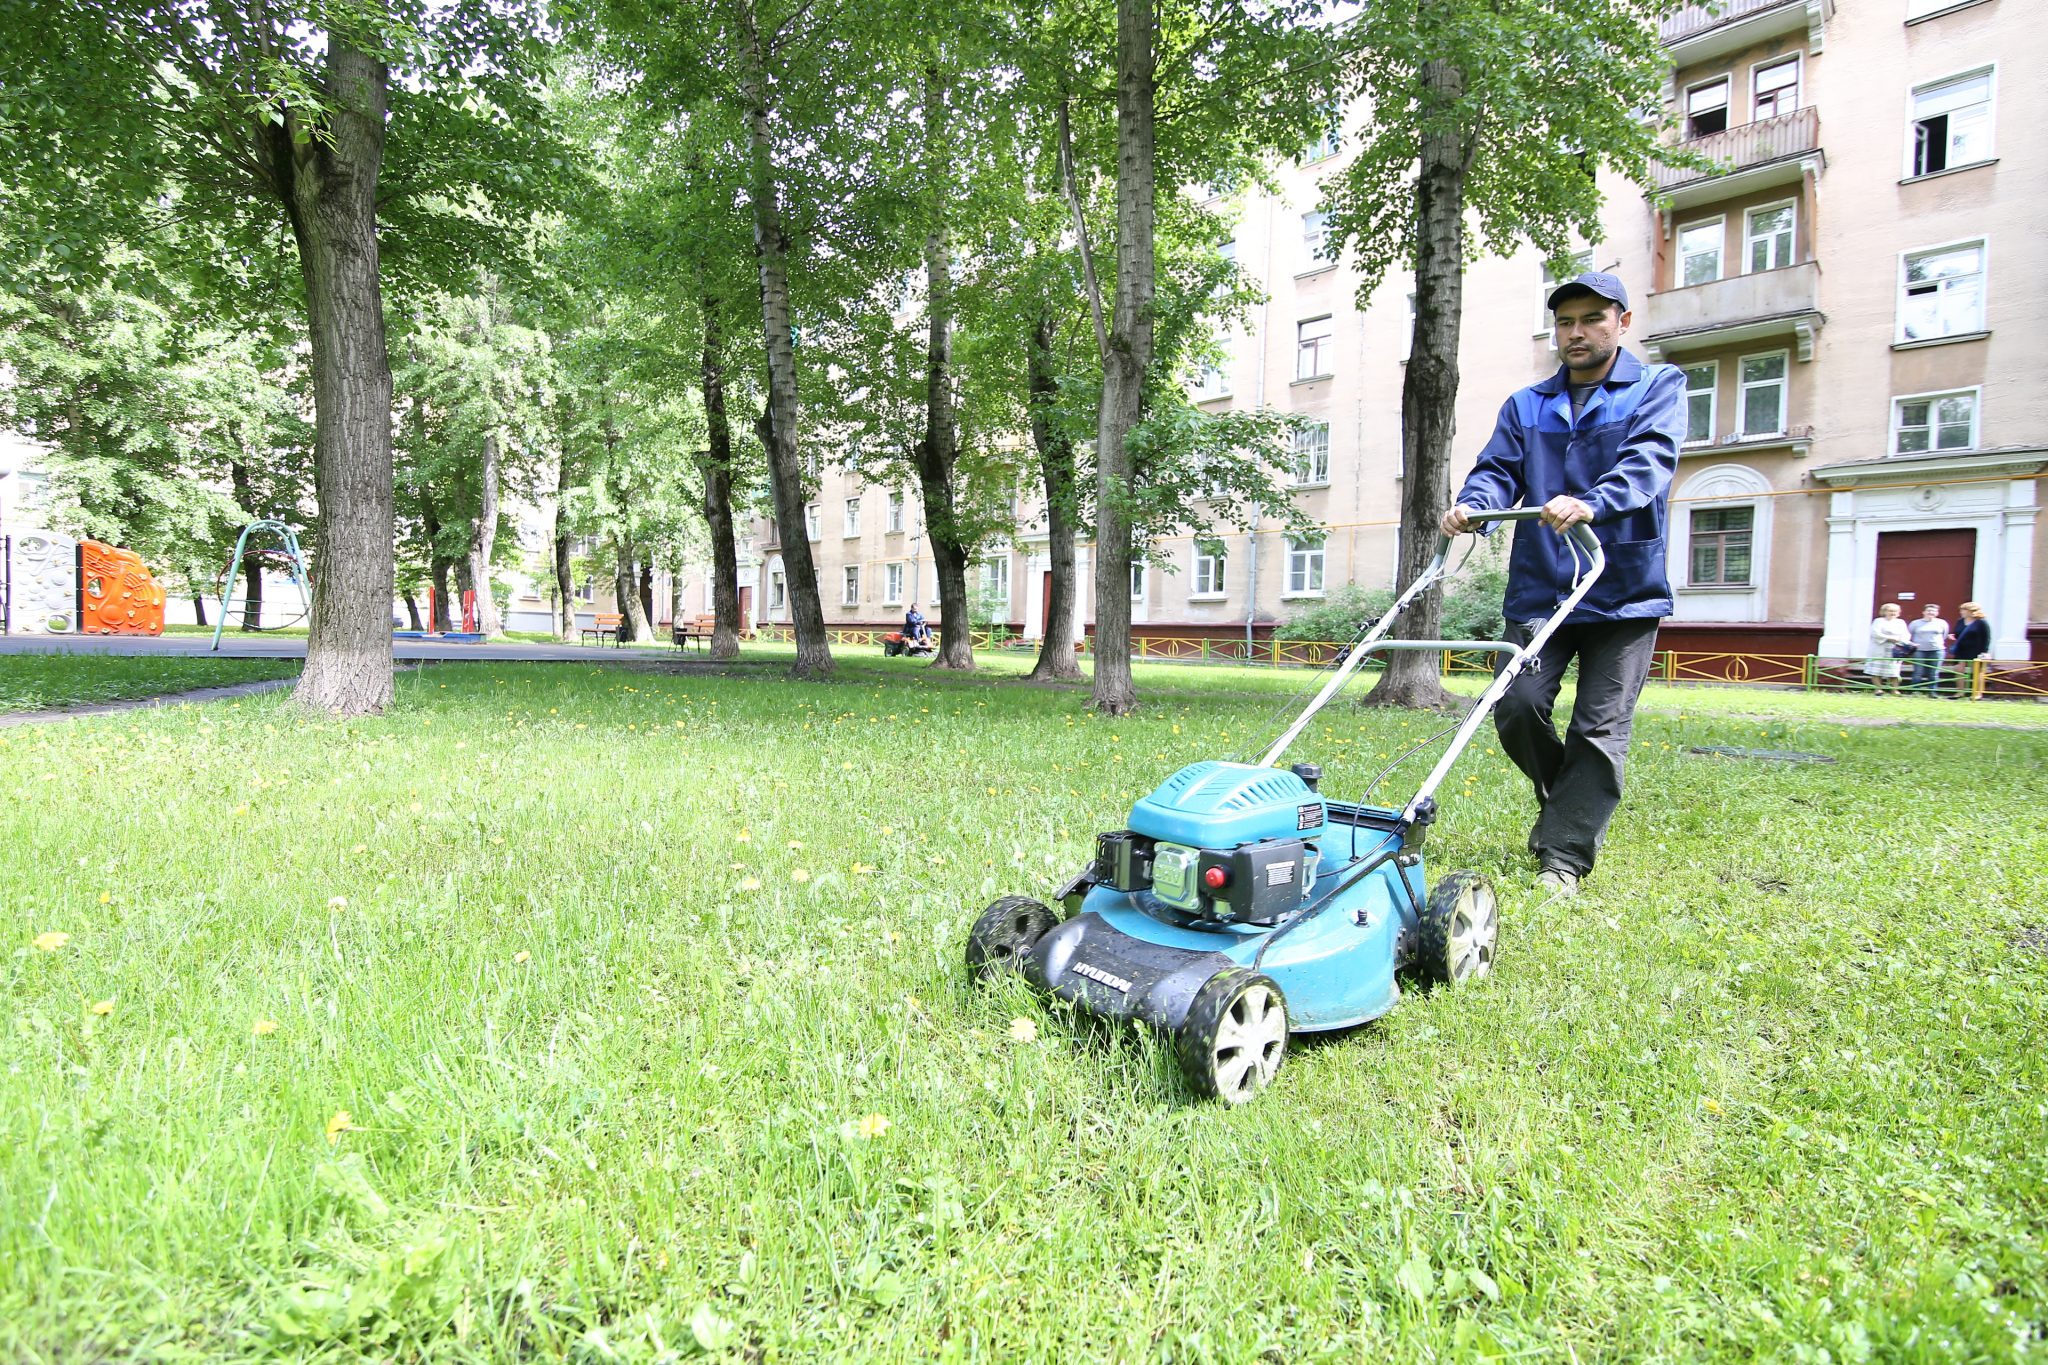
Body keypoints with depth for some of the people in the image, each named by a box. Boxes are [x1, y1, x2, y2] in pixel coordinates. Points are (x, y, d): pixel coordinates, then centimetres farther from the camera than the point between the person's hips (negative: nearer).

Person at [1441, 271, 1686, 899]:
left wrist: (1591, 504, -35)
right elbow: (1498, 469, 3)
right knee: (1517, 706, -9)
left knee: (1601, 727, -4)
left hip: (1624, 591, -2)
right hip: (1538, 589, 3)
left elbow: (1649, 461, -14)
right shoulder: (1525, 406, 17)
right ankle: (1561, 798, 21)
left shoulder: (1658, 387, 5)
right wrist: (1472, 505, -21)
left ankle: (1565, 858, 4)